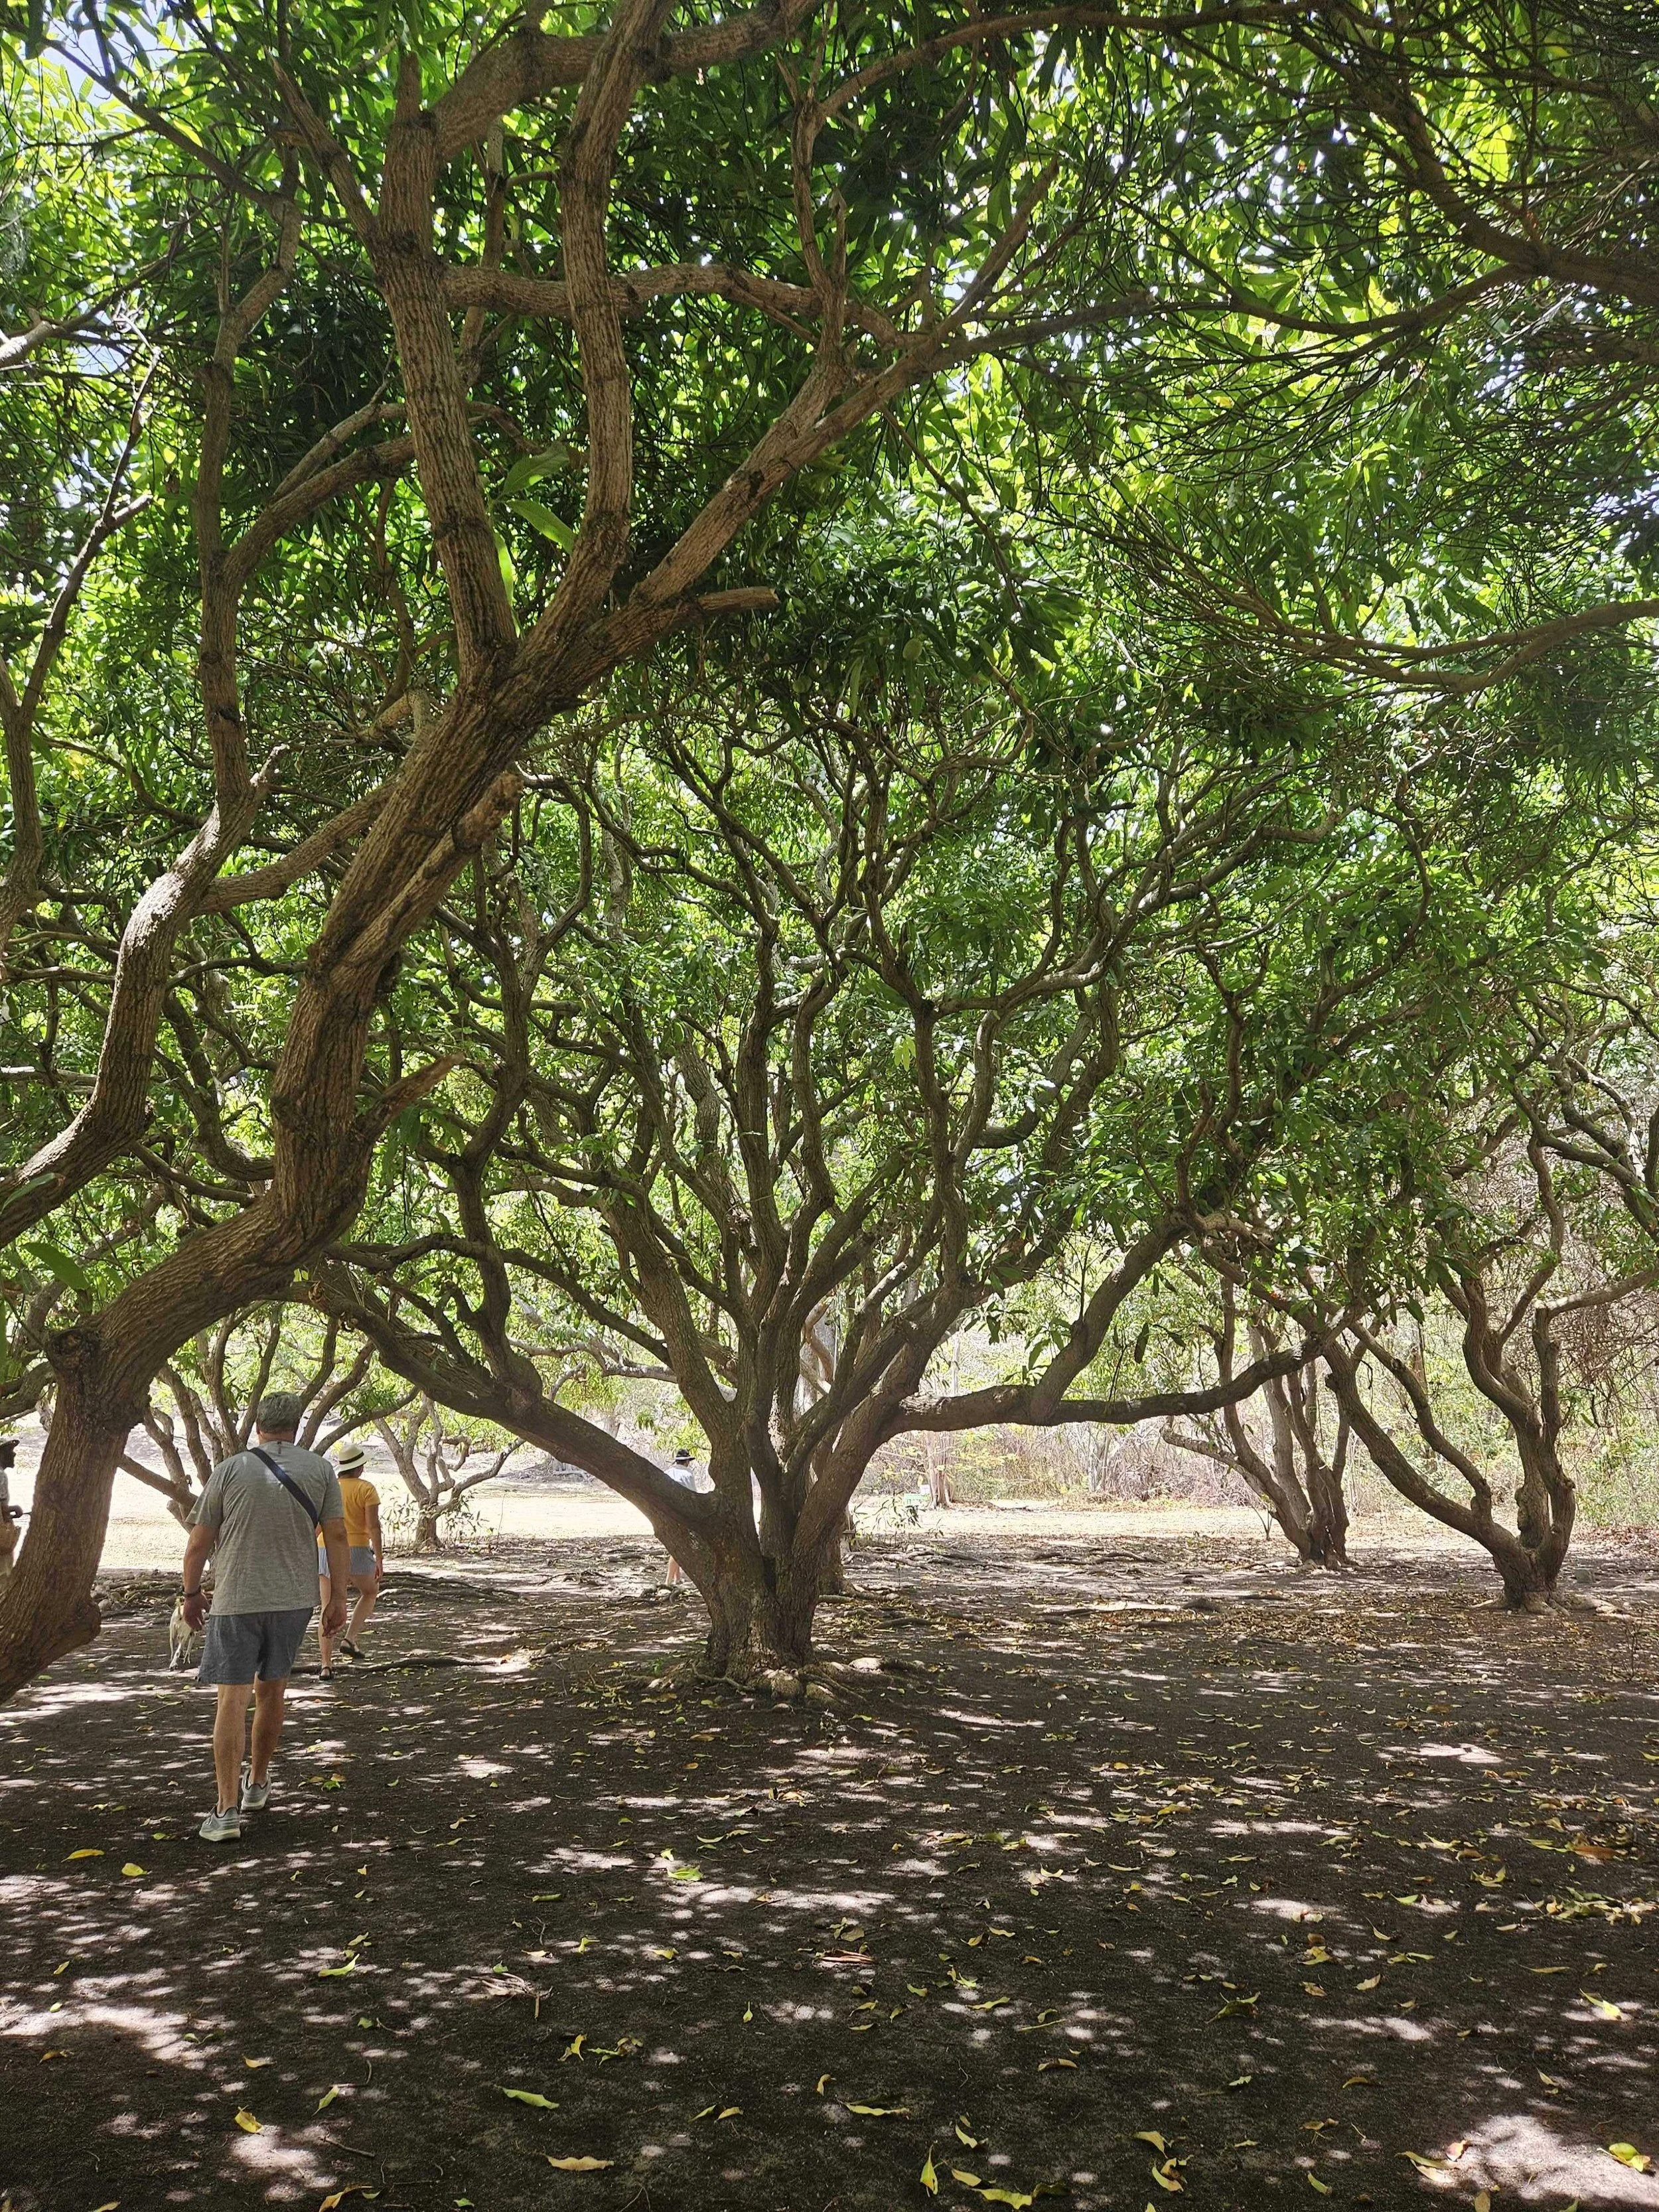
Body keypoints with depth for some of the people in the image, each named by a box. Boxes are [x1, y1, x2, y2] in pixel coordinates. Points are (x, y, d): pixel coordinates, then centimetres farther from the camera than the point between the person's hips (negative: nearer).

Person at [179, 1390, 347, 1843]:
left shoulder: (230, 1470, -3)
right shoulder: (320, 1470, 1)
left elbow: (199, 1541, 0)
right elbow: (337, 1536, -2)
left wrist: (192, 1592, 15)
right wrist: (339, 1599, 4)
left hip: (236, 1601, -3)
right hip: (295, 1600, 3)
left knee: (233, 1699, -2)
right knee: (271, 1692, 19)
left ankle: (227, 1810, -9)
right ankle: (257, 1784, 34)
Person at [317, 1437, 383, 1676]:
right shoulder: (366, 1489, -5)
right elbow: (373, 1526, -11)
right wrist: (380, 1560, -8)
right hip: (356, 1550, -4)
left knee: (328, 1610, 6)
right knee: (370, 1592, 22)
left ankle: (327, 1665, 1)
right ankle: (350, 1638, 6)